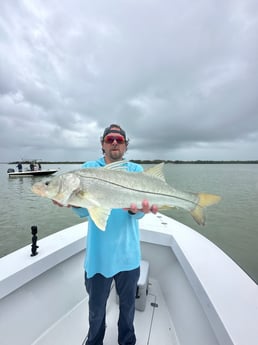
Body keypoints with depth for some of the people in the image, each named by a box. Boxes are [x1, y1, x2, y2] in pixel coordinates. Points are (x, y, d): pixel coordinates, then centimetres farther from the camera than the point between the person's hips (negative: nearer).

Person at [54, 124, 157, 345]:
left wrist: (136, 209, -35)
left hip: (128, 254, 1)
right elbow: (84, 212, -9)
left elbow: (140, 210, -12)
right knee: (96, 308, 21)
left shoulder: (136, 170, -2)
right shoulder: (89, 168, -1)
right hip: (98, 254, 0)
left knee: (128, 304, 23)